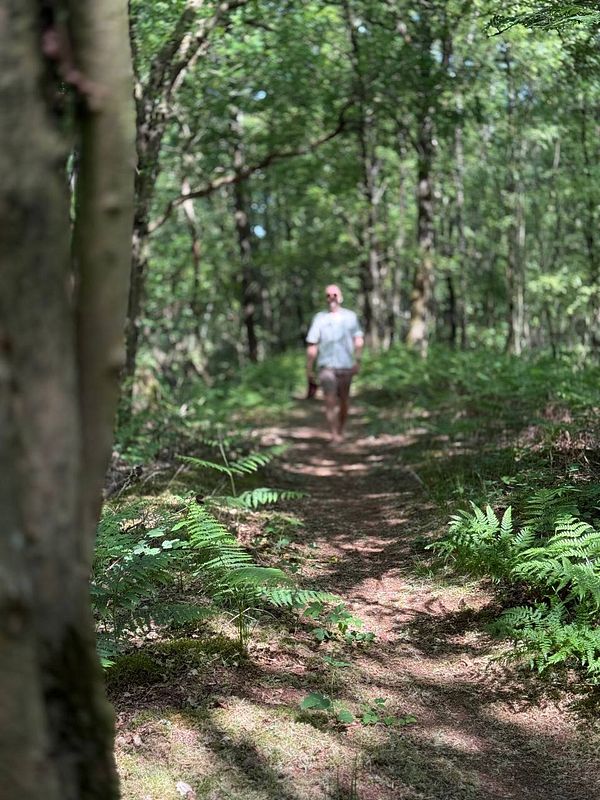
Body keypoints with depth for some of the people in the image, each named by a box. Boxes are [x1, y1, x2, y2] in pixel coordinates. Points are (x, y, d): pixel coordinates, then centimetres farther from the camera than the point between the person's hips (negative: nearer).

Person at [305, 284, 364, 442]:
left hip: (346, 365, 2)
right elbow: (312, 346, 4)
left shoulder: (350, 316, 6)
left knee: (343, 402, 11)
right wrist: (309, 369, 2)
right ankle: (334, 435, -16)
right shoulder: (320, 318, 4)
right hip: (326, 365, -2)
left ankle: (341, 430, 29)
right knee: (330, 401, -13)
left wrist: (357, 360, -11)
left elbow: (358, 340, 3)